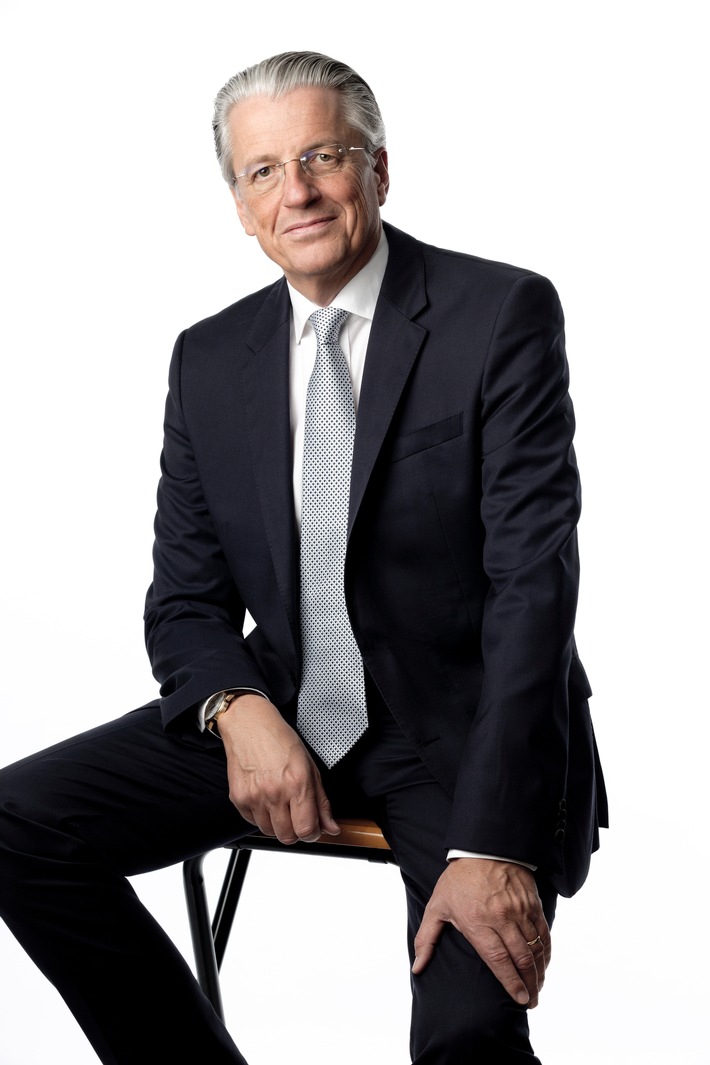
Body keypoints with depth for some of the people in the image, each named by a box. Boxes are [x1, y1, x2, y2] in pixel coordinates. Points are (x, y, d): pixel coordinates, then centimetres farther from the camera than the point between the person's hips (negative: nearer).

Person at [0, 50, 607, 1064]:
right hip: (281, 710, 5)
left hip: (459, 728, -5)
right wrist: (237, 709, -16)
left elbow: (533, 580, -16)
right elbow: (187, 596, 9)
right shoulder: (211, 358, 6)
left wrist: (491, 843, -25)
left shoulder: (503, 315, -9)